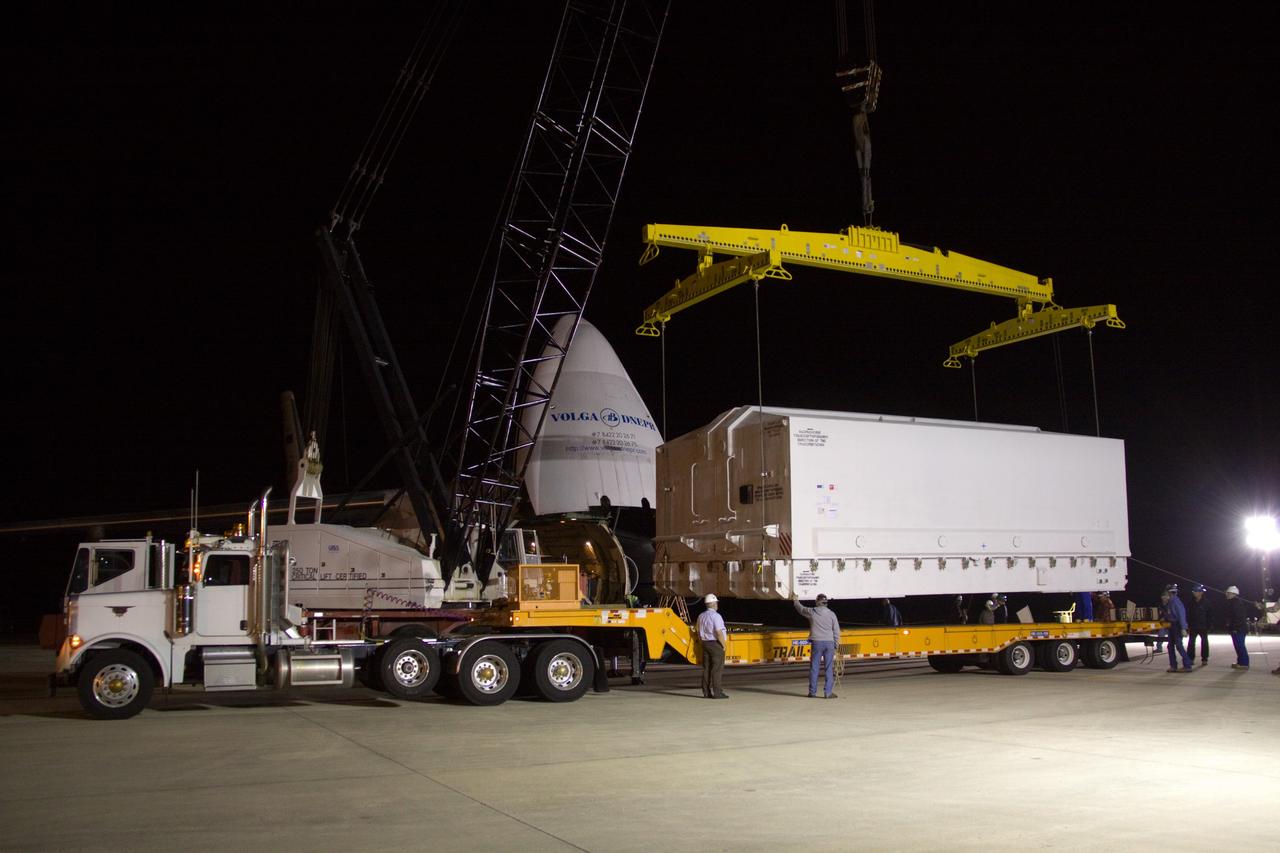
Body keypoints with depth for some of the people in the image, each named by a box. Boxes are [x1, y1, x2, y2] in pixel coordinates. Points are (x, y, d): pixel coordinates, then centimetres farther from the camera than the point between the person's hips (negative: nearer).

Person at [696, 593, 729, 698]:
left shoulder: (701, 616, 9)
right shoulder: (716, 616, -15)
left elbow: (699, 633, 14)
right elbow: (719, 633, -21)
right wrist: (723, 645, -10)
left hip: (705, 643, 7)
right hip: (716, 644, -7)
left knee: (706, 668, 7)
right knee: (717, 669, -6)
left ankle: (706, 692, 8)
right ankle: (717, 692, -7)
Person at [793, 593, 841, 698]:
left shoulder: (812, 612, -1)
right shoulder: (831, 614, 1)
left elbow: (801, 609, 20)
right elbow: (836, 631, 1)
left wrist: (796, 601, 40)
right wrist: (836, 644, 11)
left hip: (816, 643, 0)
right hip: (829, 643, 1)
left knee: (814, 668, 6)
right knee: (829, 668, 4)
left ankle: (813, 692, 9)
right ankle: (828, 692, 2)